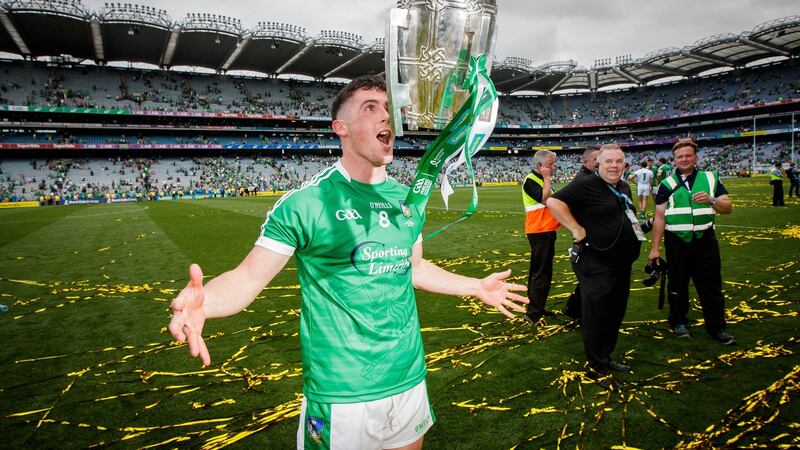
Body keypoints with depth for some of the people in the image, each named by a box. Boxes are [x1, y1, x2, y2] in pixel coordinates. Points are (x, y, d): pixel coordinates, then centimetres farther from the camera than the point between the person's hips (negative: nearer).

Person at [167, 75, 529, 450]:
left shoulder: (408, 199, 4)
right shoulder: (306, 201, -15)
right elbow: (249, 275, -15)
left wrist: (476, 287, 22)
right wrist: (201, 300, -36)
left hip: (410, 380, 6)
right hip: (341, 395, -6)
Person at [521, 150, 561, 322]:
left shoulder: (541, 179, 17)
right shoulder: (531, 180, -13)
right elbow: (544, 198, -25)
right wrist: (547, 178, -17)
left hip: (547, 231, 10)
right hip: (539, 232, -10)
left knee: (538, 271, 16)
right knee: (541, 272, -8)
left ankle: (536, 308, 26)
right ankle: (533, 313, -3)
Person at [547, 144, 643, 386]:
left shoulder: (624, 187, 13)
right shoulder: (586, 185, -16)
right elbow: (554, 202, -26)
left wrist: (636, 227, 15)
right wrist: (577, 229, -25)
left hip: (622, 264, 9)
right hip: (597, 266, -9)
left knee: (616, 314, 19)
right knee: (596, 317, 0)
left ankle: (606, 357, 36)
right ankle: (596, 367, 15)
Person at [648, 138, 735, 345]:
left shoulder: (710, 179, 6)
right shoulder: (667, 184, 4)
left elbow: (728, 208, 3)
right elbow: (660, 217, 3)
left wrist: (711, 200, -19)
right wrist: (655, 248, 0)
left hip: (704, 240, 0)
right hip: (676, 241, 0)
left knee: (711, 285, 4)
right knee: (677, 285, 11)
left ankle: (717, 327, 17)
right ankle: (679, 322, 27)